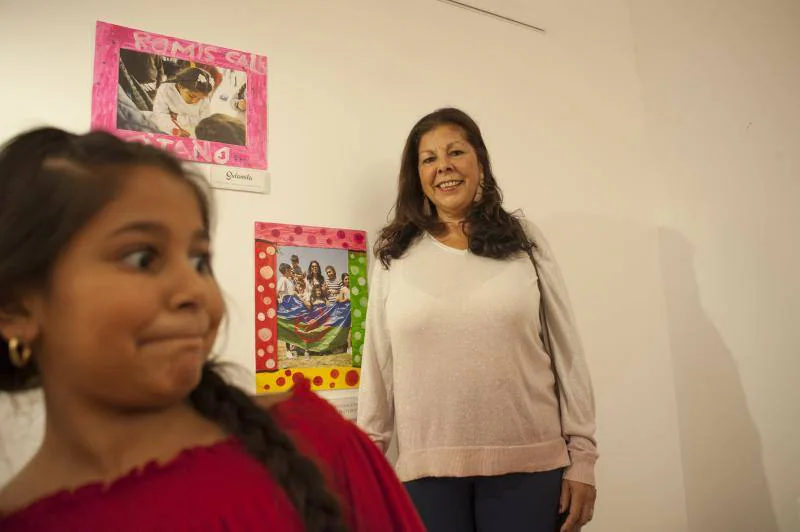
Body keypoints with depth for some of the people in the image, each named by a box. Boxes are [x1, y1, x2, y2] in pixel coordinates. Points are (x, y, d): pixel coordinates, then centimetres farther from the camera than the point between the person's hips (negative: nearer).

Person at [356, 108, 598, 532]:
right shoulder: (394, 256, 4)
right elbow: (377, 366, 5)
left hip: (529, 464, 0)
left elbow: (567, 352, 2)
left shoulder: (524, 241, 3)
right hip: (428, 470, 1)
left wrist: (582, 459, -1)